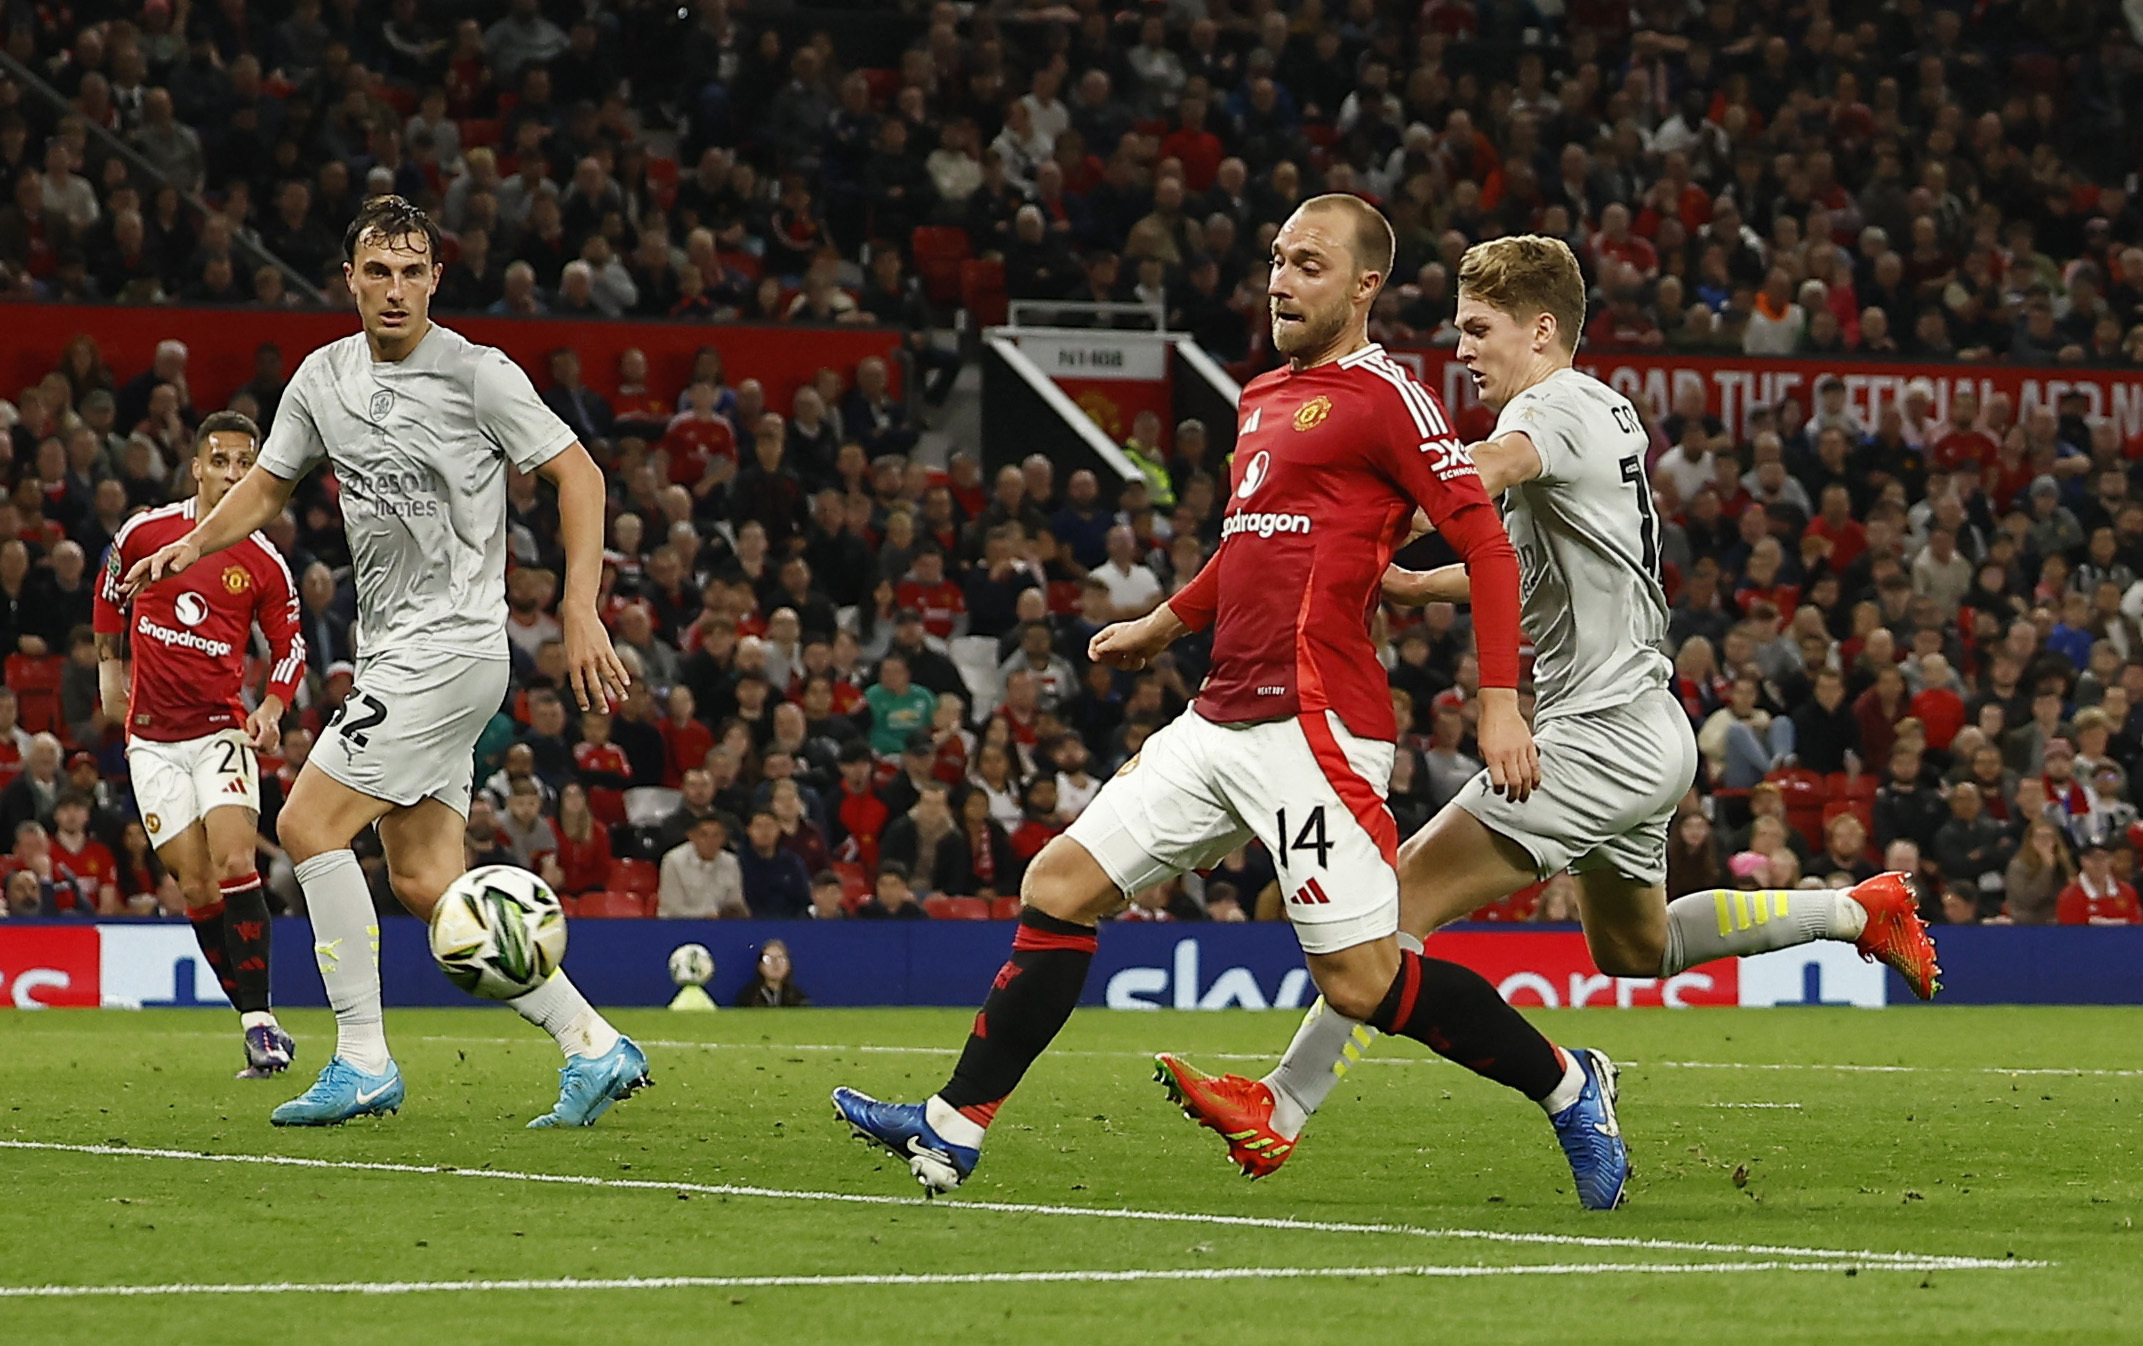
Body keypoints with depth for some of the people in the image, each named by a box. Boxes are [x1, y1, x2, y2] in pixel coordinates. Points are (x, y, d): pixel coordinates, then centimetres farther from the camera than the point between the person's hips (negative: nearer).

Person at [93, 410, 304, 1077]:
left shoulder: (264, 564, -2)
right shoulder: (145, 532, -1)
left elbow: (290, 645, 9)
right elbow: (109, 593, 19)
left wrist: (271, 708, -7)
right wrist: (110, 667, 21)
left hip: (221, 728, -1)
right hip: (152, 738, 1)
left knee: (235, 865, -20)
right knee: (197, 886, -2)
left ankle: (261, 1020, -16)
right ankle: (253, 1022, 7)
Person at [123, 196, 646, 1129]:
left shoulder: (477, 375, -9)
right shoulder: (324, 378, 10)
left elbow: (579, 476, -8)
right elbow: (267, 486, 21)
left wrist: (581, 614, -15)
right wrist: (191, 546, 3)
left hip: (451, 641, -8)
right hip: (391, 649, 8)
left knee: (309, 825, -13)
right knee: (423, 881, 4)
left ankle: (362, 1061, -8)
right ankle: (592, 1046, 7)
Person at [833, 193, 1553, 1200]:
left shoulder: (1384, 398, -8)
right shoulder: (1264, 398, 18)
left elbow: (1484, 539, -12)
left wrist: (1500, 700, -20)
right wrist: (1169, 623, 40)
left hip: (1311, 727, -9)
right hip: (1221, 721, 9)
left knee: (1361, 981, -10)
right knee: (1060, 886, 5)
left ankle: (1568, 1087, 10)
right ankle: (953, 1134, 9)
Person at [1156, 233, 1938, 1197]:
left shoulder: (1554, 406, -14)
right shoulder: (1606, 411, 16)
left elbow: (1476, 477, -36)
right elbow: (1526, 571, 24)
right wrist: (1408, 585, 10)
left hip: (1602, 740, -10)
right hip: (1646, 729, 10)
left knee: (1407, 893, -15)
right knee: (1636, 949, 29)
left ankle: (1280, 1110, -19)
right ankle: (1860, 911, 32)